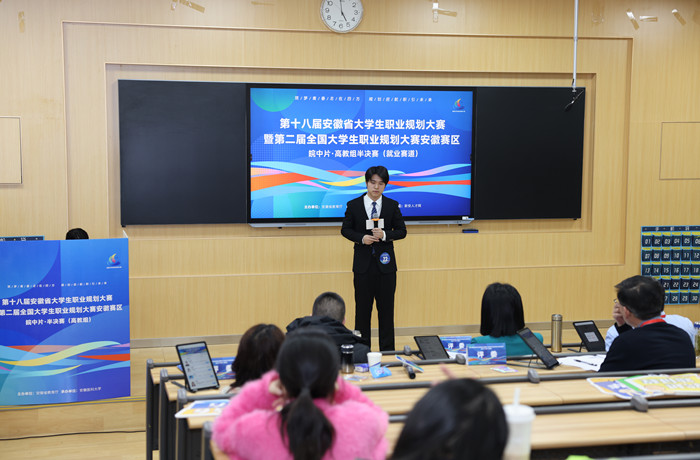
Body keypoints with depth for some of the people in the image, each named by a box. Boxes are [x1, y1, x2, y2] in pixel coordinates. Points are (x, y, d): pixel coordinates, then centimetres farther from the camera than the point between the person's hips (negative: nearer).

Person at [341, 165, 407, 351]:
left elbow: (402, 231, 5)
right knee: (362, 308, 5)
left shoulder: (392, 205, 3)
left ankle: (387, 350, 13)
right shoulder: (353, 205, 2)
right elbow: (345, 229, 5)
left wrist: (385, 235, -14)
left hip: (385, 264, 0)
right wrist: (361, 238, -13)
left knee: (386, 308, 4)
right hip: (363, 264, 0)